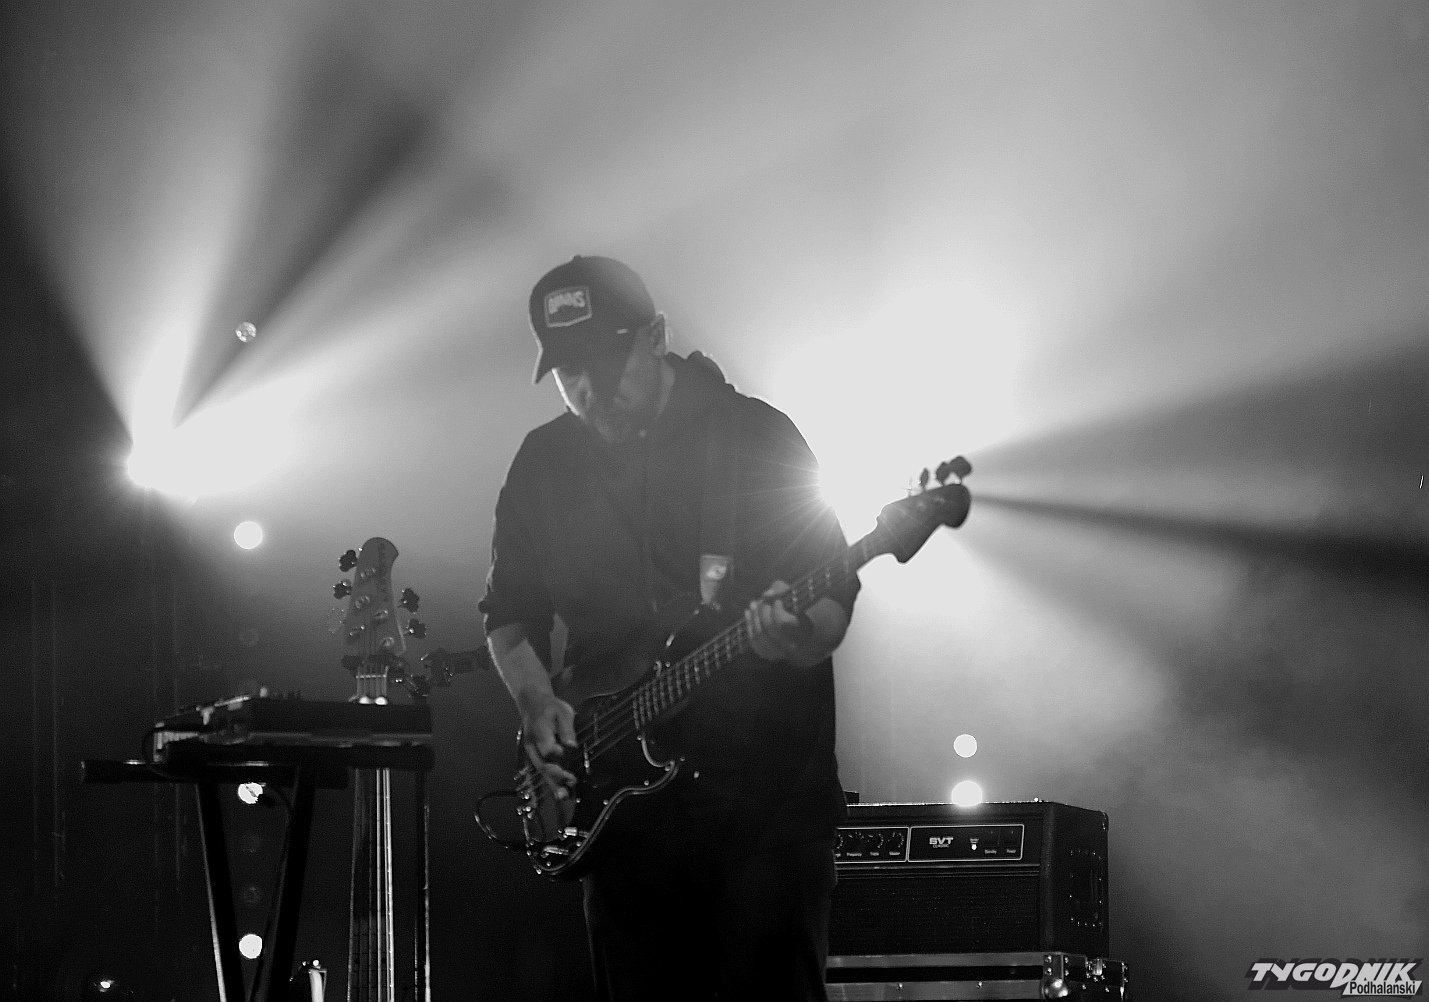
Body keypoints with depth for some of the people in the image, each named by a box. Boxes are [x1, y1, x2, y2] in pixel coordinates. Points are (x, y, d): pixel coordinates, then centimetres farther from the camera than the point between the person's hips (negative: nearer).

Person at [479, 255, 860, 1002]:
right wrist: (535, 702, -2)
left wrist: (797, 634, -28)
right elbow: (510, 613, 17)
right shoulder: (544, 463, 10)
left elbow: (833, 599, -5)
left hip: (767, 796, -4)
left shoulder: (757, 436, -2)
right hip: (624, 799, 4)